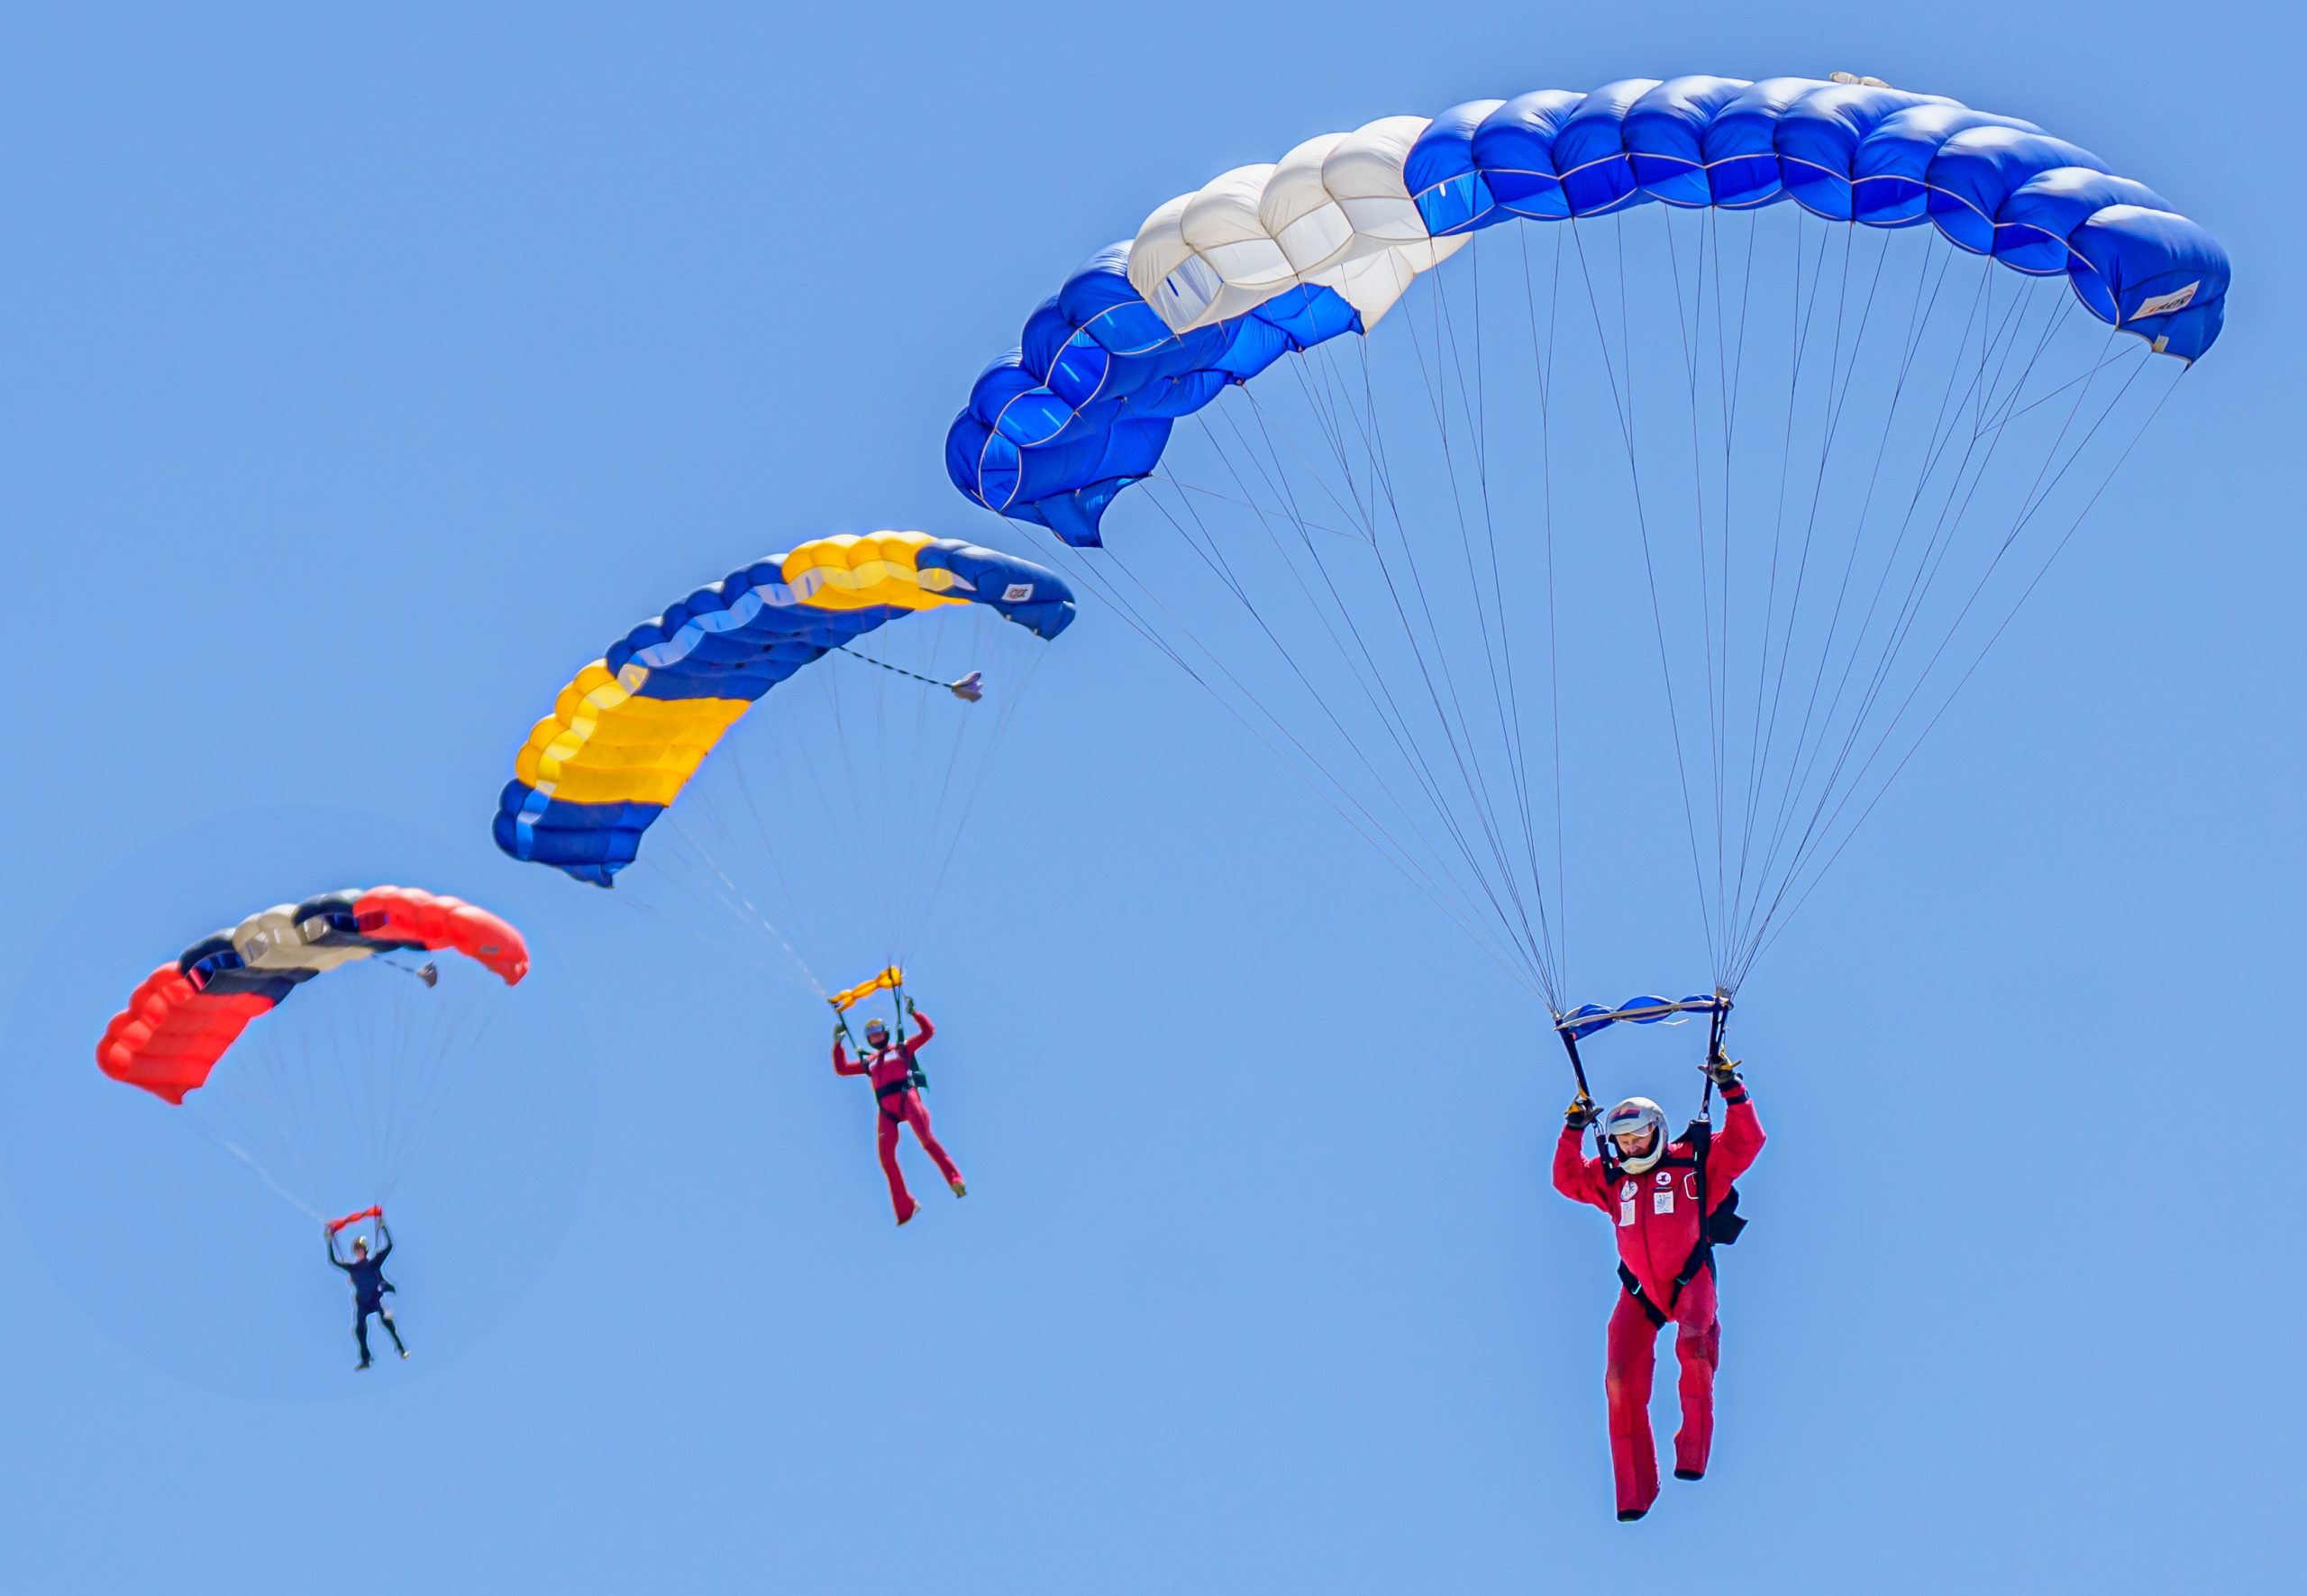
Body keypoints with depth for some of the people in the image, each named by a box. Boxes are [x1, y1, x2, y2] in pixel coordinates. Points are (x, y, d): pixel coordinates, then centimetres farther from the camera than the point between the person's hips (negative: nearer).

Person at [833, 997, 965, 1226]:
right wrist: (838, 1044, 22)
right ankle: (905, 1209, -2)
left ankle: (955, 1180, -26)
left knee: (927, 1140, -26)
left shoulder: (902, 1049, 19)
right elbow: (841, 1069, 30)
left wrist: (914, 1013, 5)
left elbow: (928, 1031, 15)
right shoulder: (868, 1062, 29)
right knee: (886, 1158, -6)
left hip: (907, 1098, -4)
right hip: (886, 1109, 4)